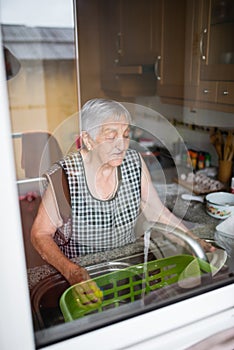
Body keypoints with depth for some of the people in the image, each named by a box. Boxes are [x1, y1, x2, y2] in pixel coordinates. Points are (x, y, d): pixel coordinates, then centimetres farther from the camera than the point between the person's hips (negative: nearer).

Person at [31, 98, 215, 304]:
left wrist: (195, 241, -10)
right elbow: (40, 234, -13)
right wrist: (70, 271, -28)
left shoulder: (135, 164, -10)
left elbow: (157, 212, 0)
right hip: (78, 269, -2)